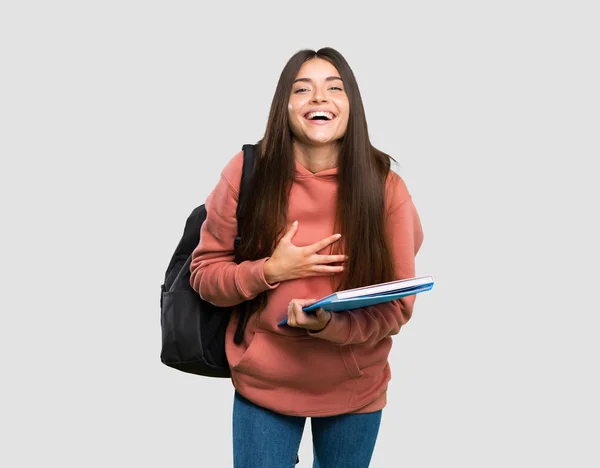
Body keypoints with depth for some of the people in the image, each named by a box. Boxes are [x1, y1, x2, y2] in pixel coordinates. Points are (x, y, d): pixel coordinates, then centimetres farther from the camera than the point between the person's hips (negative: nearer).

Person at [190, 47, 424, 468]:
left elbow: (398, 305, -9)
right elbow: (204, 273, -3)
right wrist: (270, 271, -21)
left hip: (355, 390, 1)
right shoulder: (247, 172, -11)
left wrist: (331, 325, -26)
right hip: (264, 383, -1)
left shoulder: (384, 185, -12)